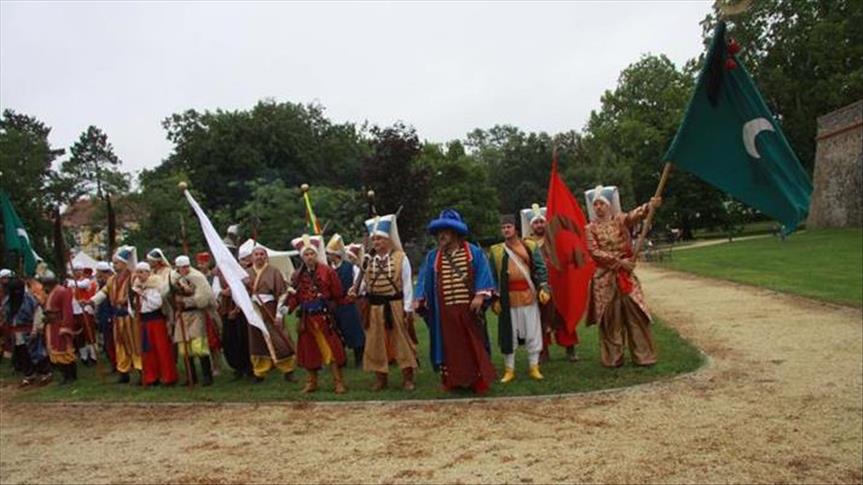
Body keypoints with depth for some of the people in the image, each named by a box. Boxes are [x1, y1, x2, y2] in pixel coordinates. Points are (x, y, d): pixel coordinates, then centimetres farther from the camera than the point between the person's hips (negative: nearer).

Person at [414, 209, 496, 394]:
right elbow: (425, 280, 9)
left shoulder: (474, 252, 1)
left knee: (473, 345, 4)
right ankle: (455, 381, 14)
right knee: (451, 346, 6)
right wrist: (419, 299, -3)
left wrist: (480, 296, -15)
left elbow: (483, 274, -5)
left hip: (469, 308, -2)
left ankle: (479, 381, 12)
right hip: (445, 311, 2)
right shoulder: (432, 257, 9)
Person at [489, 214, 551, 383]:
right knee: (508, 334, 3)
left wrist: (543, 288, -8)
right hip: (508, 298, 0)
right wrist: (495, 298, -1)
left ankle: (534, 367, 14)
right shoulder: (496, 251, 4)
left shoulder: (530, 247, 4)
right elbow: (493, 276, 4)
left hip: (529, 295, 0)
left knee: (533, 333, 4)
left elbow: (540, 268, 3)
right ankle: (509, 370, 13)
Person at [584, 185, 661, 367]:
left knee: (635, 313, 0)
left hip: (625, 275, 1)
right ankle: (613, 358, 13)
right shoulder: (590, 228, 1)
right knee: (609, 318, 5)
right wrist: (618, 262, -17)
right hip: (604, 278, 0)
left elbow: (635, 214, -18)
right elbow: (595, 252, -9)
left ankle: (643, 355, 8)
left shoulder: (620, 220, 3)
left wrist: (649, 206, -39)